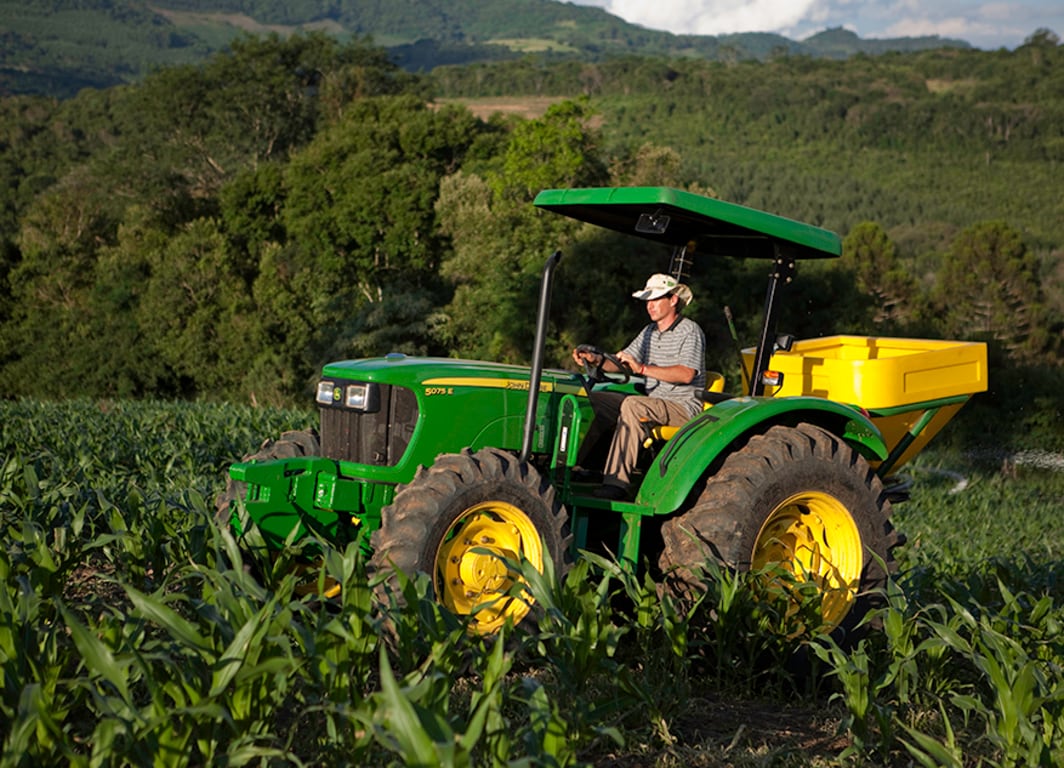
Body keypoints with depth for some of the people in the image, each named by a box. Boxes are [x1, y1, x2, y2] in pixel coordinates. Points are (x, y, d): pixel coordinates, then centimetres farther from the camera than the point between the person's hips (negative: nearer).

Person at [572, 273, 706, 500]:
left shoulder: (690, 331, -9)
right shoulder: (650, 332, 16)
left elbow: (686, 374, -24)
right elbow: (620, 362, 12)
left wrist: (642, 368, -30)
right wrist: (597, 360, -10)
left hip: (685, 407, -8)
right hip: (652, 402, 8)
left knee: (632, 405, -34)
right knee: (594, 400, -5)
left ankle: (616, 482, -38)